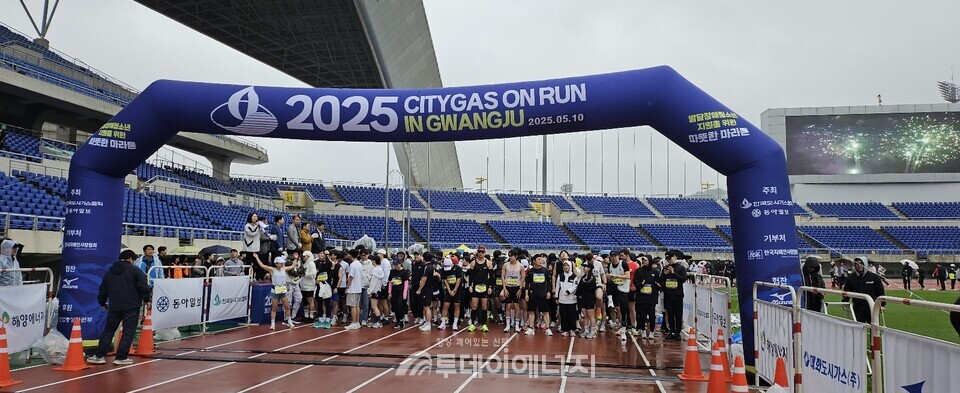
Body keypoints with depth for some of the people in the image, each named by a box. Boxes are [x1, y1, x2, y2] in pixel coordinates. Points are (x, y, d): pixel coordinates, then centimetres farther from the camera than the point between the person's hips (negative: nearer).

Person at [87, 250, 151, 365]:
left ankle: (99, 356, 14)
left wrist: (102, 303, 33)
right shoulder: (135, 270, -4)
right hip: (131, 307, -5)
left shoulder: (109, 272, 13)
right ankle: (121, 358, -1)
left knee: (108, 331, 15)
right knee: (128, 332, 0)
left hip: (114, 307, 5)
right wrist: (146, 299, 5)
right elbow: (143, 286, -9)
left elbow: (102, 290, 19)